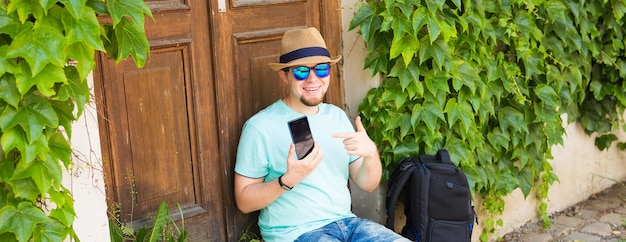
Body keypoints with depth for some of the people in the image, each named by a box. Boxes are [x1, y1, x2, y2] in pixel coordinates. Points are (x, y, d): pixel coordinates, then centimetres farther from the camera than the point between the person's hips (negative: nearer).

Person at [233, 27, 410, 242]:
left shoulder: (337, 116, 9)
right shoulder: (260, 127, -9)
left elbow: (367, 184, 10)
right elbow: (244, 201, -7)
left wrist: (371, 153, -11)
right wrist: (288, 180, -22)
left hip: (345, 221, 6)